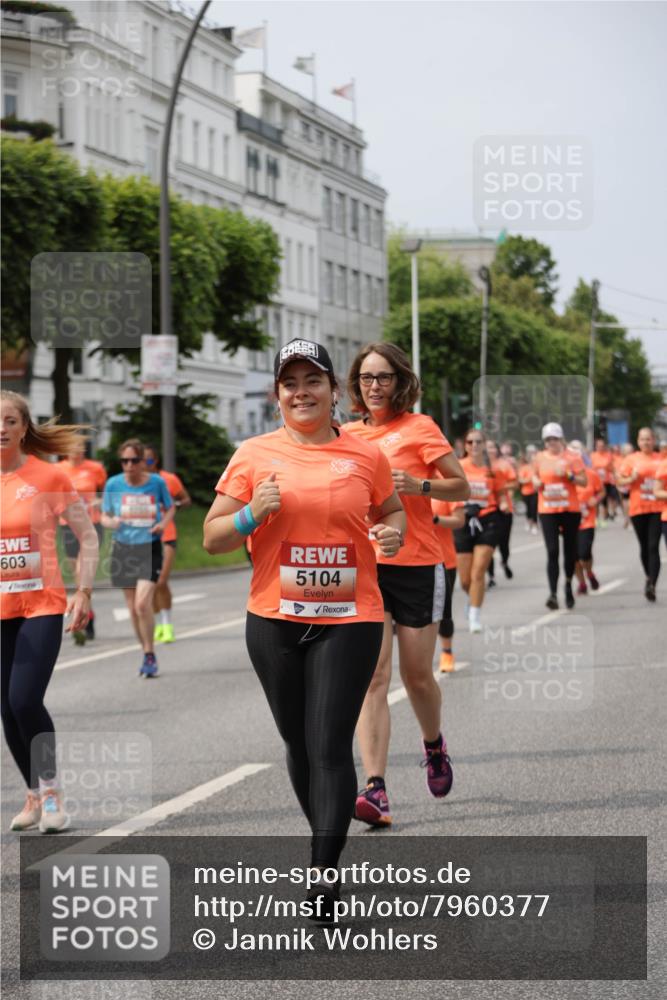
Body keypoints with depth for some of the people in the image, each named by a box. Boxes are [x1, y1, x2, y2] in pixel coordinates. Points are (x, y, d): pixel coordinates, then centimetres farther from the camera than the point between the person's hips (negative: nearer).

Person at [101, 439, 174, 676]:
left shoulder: (157, 482, -4)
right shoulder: (113, 484, -2)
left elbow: (170, 508, 12)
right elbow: (104, 516, 7)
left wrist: (164, 522, -9)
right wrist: (111, 522, -16)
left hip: (150, 549, -2)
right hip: (123, 548, 2)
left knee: (143, 603, -16)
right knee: (133, 608, 7)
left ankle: (149, 657, -3)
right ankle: (147, 654, 24)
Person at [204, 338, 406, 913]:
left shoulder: (366, 455, 2)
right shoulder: (253, 455, 2)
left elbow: (392, 509, 20)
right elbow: (212, 537, 5)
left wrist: (393, 533, -3)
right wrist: (253, 513, -14)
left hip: (349, 619, -2)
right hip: (274, 621, 2)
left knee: (330, 747, -10)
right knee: (298, 742, 14)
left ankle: (324, 883, -10)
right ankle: (326, 839, 37)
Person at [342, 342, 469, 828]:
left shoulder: (420, 427, 0)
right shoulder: (349, 434, 11)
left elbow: (461, 486, 0)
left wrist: (419, 486, -17)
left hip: (416, 565, -2)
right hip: (363, 566, 2)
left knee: (417, 675, 6)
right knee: (373, 677, -9)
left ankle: (434, 746, 38)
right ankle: (376, 789, -15)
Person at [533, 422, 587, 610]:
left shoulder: (572, 458, -1)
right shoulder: (540, 458, 6)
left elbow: (584, 481, -3)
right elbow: (536, 476, 22)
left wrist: (568, 475, -18)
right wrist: (537, 483, 0)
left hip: (570, 509, 0)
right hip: (547, 510, 1)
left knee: (570, 549, 9)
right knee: (552, 551, -10)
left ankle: (568, 583, 35)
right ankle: (553, 593, -15)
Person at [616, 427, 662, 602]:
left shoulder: (661, 459, 4)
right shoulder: (632, 459, 3)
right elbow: (620, 480, 5)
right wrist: (632, 479, -13)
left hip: (657, 508, -1)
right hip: (638, 508, 1)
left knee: (653, 547, -12)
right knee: (644, 546, 13)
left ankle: (651, 585, -19)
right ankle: (649, 578, 33)